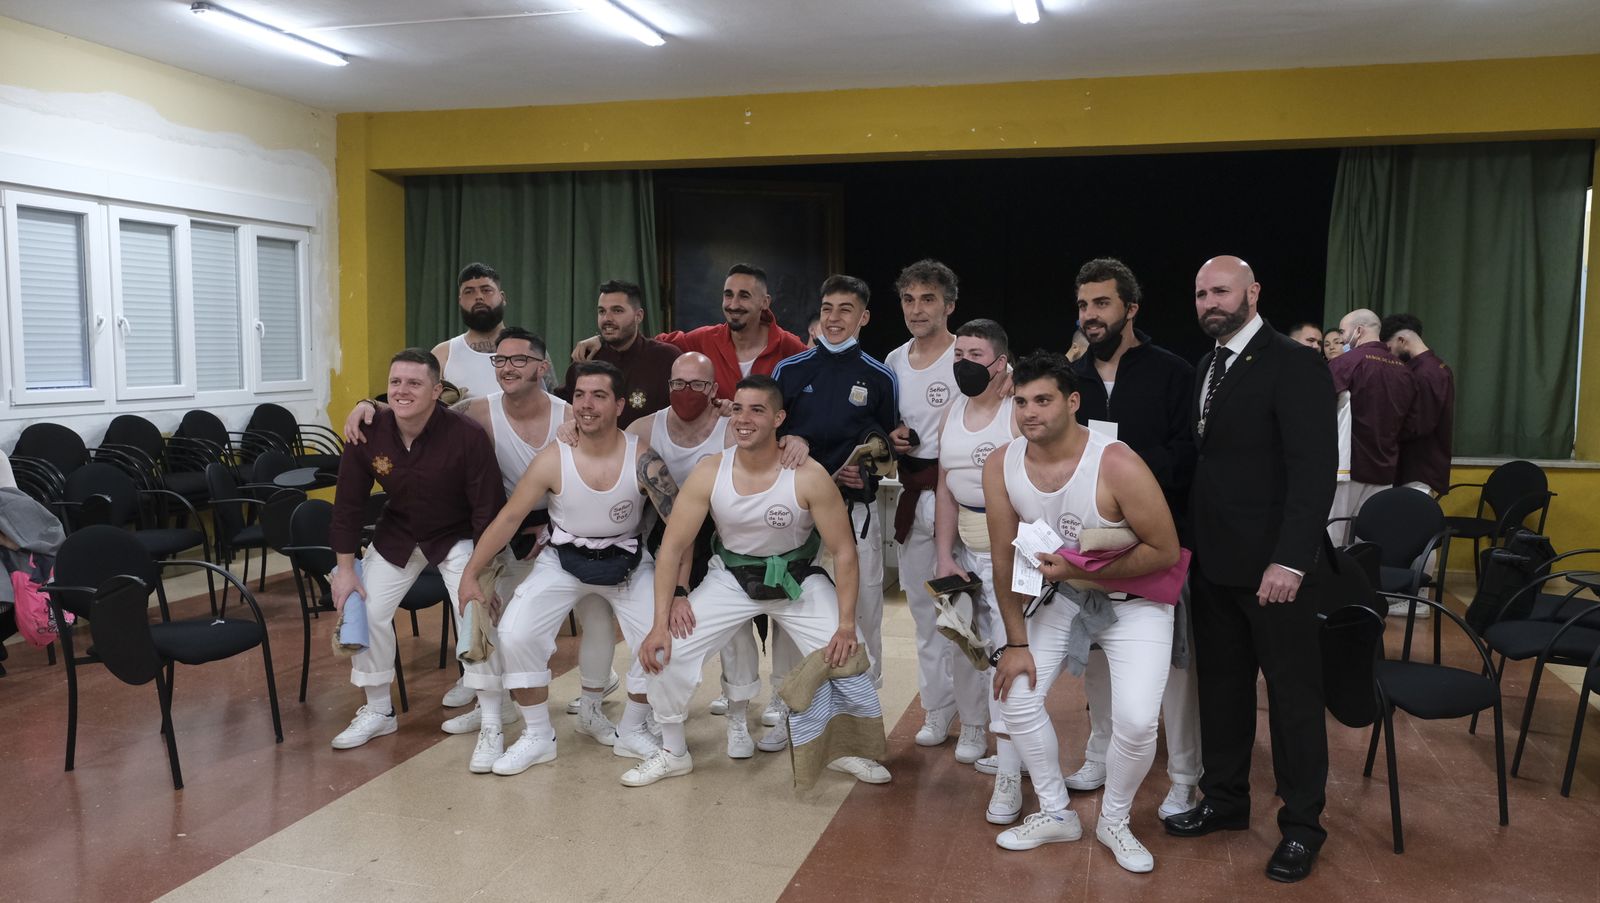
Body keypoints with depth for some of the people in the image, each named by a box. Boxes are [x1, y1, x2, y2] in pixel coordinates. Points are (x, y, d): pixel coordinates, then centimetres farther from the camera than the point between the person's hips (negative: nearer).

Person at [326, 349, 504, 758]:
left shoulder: (467, 435, -30)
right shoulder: (368, 433, -19)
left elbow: (488, 508, -23)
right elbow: (348, 504, -7)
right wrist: (345, 568, -5)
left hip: (456, 536, -4)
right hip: (397, 534, 4)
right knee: (366, 612, 1)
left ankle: (490, 718, 2)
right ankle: (378, 712, 23)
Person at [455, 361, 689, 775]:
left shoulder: (641, 459, -20)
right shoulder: (553, 459, -18)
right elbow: (509, 517, -10)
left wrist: (679, 591, -23)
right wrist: (470, 574, -9)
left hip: (628, 562, 0)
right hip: (563, 560, 0)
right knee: (514, 635, -16)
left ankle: (632, 731, 14)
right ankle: (538, 737, 6)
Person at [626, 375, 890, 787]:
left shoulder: (808, 477, -24)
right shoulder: (709, 473, -18)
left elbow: (844, 552, -16)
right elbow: (672, 548, -13)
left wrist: (846, 625, -22)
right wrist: (660, 623, -17)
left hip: (798, 580, -1)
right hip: (731, 578, 1)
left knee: (847, 656, -15)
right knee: (666, 653, -11)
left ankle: (845, 750, 15)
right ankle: (673, 753, 15)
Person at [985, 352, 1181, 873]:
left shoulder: (1117, 465, -29)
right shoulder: (1001, 466, -14)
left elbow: (1166, 551, -21)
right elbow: (1005, 557, -7)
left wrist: (1080, 568, -26)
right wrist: (1016, 643, -6)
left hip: (1134, 600, -4)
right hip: (1063, 598, 4)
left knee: (1136, 720, -18)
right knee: (1017, 695, -3)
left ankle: (1115, 821, 13)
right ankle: (1056, 815, 20)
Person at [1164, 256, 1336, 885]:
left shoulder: (1293, 367, -12)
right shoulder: (1206, 367, 12)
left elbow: (1314, 470, -18)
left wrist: (1290, 561, -24)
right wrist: (1191, 542, 4)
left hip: (1272, 566, -7)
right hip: (1213, 561, 7)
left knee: (1293, 693, 6)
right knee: (1221, 683, 15)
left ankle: (1301, 826, 20)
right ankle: (1225, 799, 31)